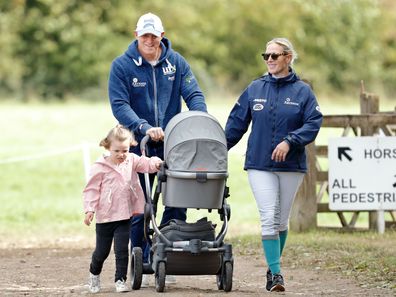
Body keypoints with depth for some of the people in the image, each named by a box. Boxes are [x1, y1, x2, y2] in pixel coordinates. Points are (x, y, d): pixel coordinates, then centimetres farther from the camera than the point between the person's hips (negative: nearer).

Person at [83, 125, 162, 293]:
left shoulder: (131, 161, 1)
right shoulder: (100, 168, -10)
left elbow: (145, 164, -11)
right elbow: (92, 189, -8)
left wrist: (155, 163, -34)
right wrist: (89, 210, -16)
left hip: (124, 216, 2)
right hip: (105, 217, -2)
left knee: (122, 250, -3)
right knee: (102, 251, 11)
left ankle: (120, 280, 6)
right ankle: (94, 274, 37)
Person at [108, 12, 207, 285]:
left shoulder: (176, 62, 4)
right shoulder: (122, 66, -4)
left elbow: (194, 95, 0)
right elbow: (119, 105, -12)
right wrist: (144, 128, -26)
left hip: (172, 145, 2)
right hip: (138, 145, -2)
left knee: (178, 201, -5)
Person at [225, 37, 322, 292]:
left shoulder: (302, 91, 1)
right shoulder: (255, 89, 6)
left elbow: (313, 123, -8)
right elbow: (236, 123, 11)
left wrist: (290, 141, -21)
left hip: (291, 166, 0)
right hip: (260, 164, 0)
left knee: (282, 221, 9)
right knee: (269, 218, -12)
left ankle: (273, 269, 23)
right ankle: (275, 273, -13)